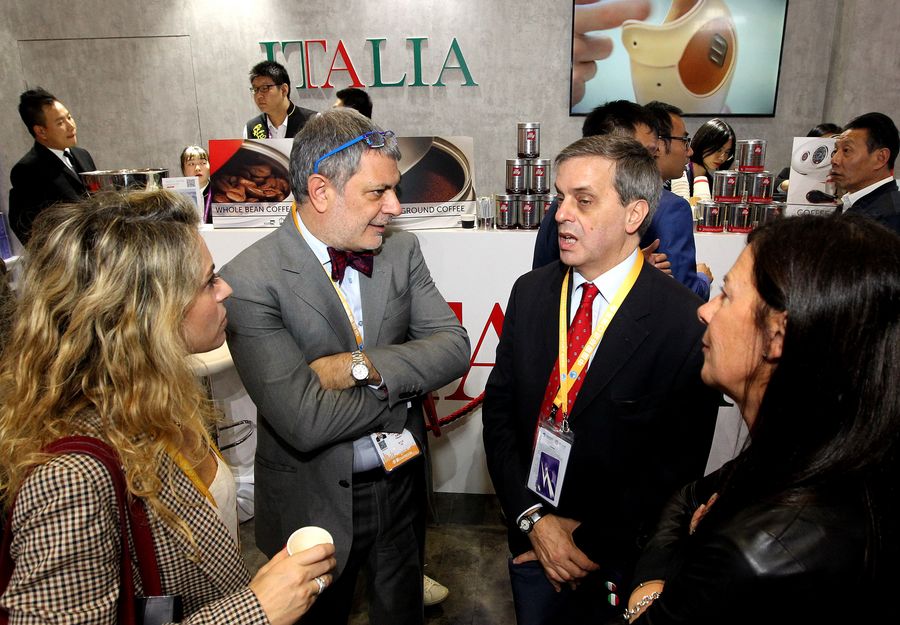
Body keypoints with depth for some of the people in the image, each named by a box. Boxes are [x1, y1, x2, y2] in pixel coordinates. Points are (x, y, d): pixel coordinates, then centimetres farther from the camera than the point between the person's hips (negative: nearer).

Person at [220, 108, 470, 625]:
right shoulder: (251, 280, -23)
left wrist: (361, 365, -23)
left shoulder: (401, 249, -6)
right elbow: (304, 422, -29)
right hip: (316, 503, -4)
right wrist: (405, 379, -17)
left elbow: (453, 346, -9)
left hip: (402, 485, 4)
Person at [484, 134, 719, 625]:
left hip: (622, 556, -3)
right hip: (531, 540, 4)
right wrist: (533, 519, -10)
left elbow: (679, 464, -15)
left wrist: (594, 543, -11)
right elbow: (499, 406, -2)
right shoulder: (530, 293, -4)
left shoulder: (686, 322, -19)